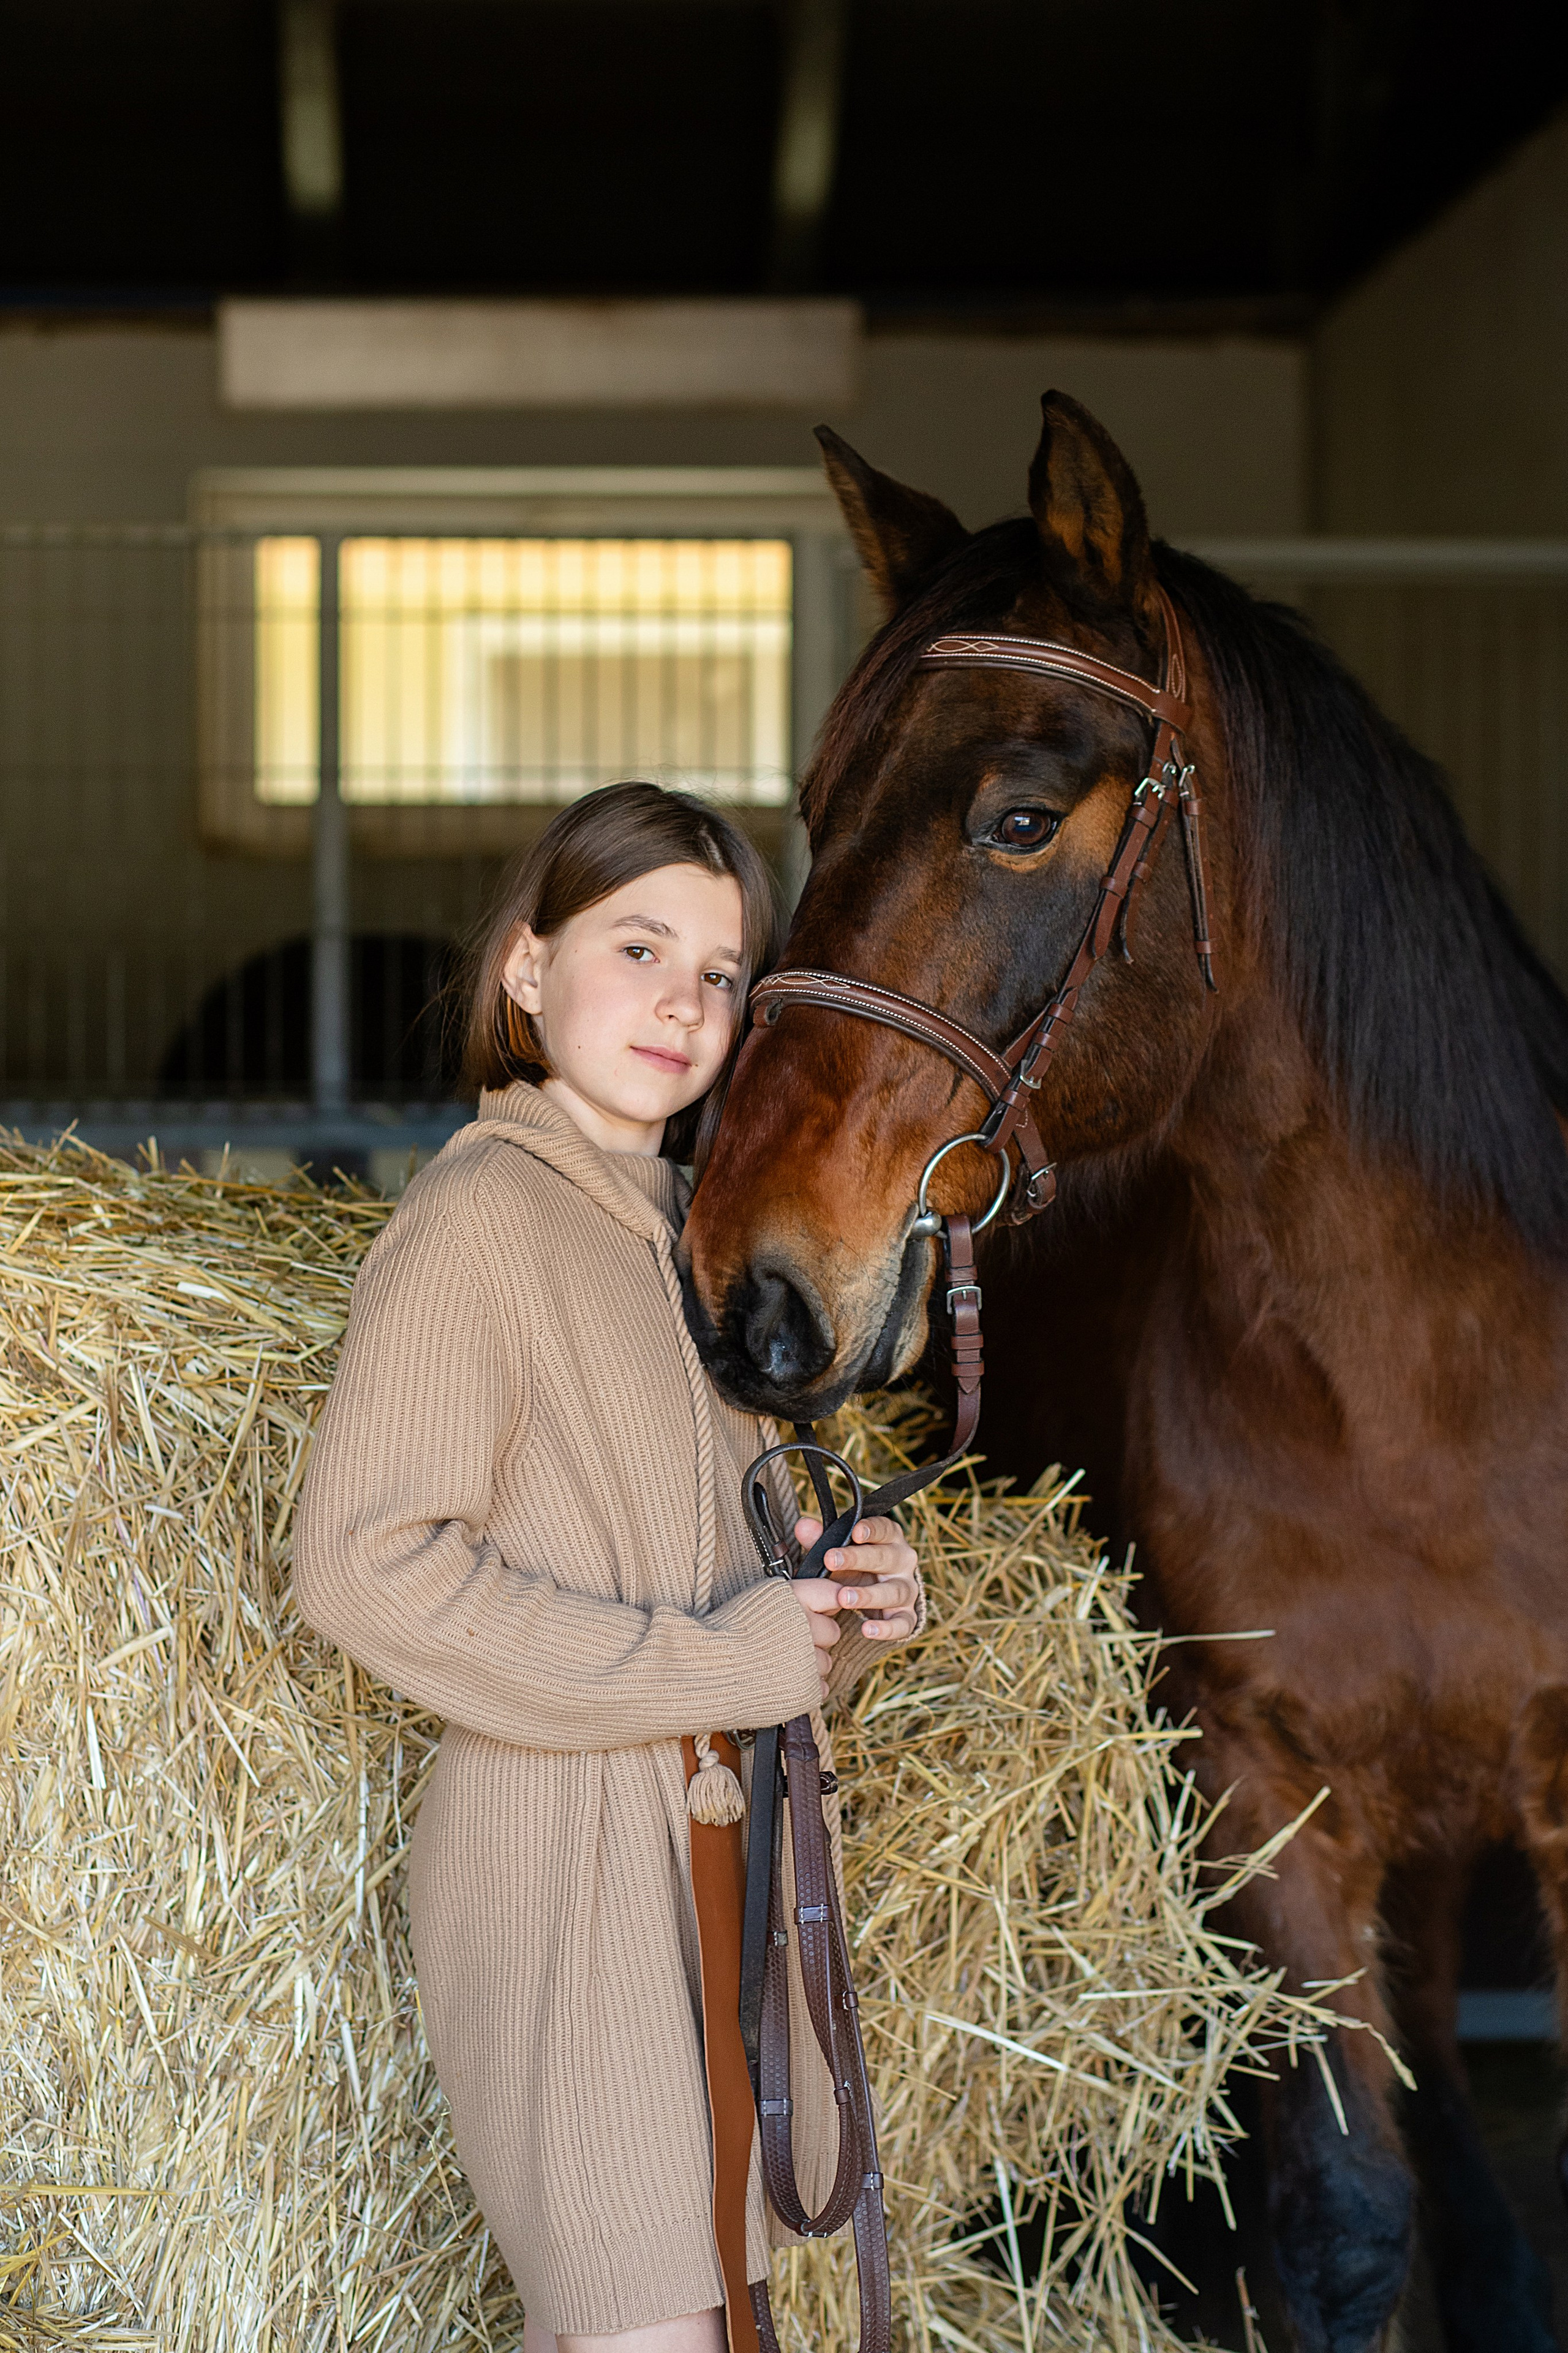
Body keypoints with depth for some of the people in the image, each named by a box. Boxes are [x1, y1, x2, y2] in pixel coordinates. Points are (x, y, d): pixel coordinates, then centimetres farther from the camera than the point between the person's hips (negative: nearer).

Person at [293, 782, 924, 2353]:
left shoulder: (690, 1235, 16)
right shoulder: (481, 1216, -10)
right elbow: (364, 1564, -19)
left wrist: (845, 1607, 3)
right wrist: (708, 1664, -18)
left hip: (732, 1837, 8)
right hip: (565, 1842, -8)